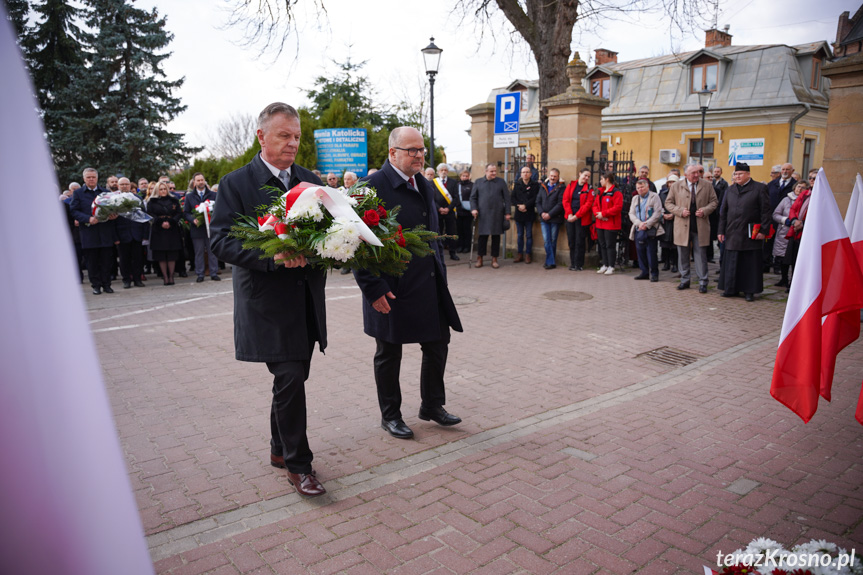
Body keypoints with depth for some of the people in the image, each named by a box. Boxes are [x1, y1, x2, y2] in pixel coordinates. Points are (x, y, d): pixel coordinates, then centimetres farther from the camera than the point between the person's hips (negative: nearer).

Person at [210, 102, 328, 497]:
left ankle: (280, 448, 34)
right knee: (290, 379, -7)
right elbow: (220, 242, -12)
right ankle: (297, 464, 10)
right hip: (268, 301, -5)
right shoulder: (236, 183, -4)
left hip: (307, 298, 6)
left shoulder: (311, 181, 11)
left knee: (293, 378, 15)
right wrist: (271, 256, -27)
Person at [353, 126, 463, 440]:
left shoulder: (426, 186, 11)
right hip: (391, 290, -7)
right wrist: (373, 288, -19)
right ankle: (390, 416, 27)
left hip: (429, 285, 7)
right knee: (388, 355, 9)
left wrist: (440, 272, 13)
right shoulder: (373, 187, -14)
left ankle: (432, 405, 34)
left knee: (438, 345, 13)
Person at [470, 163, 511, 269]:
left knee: (496, 237, 4)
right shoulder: (478, 182, 8)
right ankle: (479, 259, 11)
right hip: (483, 215, 0)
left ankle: (494, 259, 14)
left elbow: (507, 198, 5)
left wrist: (507, 213, -1)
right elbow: (473, 197, 9)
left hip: (497, 215, 0)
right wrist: (473, 209, -6)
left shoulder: (501, 182, 7)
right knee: (482, 236, 1)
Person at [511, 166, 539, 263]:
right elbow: (513, 198, 6)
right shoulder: (517, 184, 11)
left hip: (529, 213, -3)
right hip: (519, 213, 3)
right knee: (520, 235, 7)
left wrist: (525, 205, -15)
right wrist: (519, 205, -10)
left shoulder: (535, 185, 2)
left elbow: (535, 198, -7)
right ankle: (520, 254, 13)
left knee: (529, 235, 1)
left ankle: (528, 254, 7)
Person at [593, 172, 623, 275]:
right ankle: (604, 265, 20)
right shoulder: (600, 192, 16)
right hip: (600, 223, 8)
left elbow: (618, 207, -18)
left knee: (610, 245, -4)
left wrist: (603, 214, -19)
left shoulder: (616, 192, -10)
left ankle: (611, 267, 3)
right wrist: (597, 213, -7)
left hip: (611, 224, -8)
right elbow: (595, 205, 15)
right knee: (602, 245, 12)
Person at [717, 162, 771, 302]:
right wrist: (721, 231, 8)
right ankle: (731, 289, 17)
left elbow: (766, 211, -4)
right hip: (732, 234, 4)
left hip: (751, 234, -4)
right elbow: (723, 212, 13)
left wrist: (763, 230, -11)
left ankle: (749, 290, 10)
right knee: (731, 262, 8)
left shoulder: (759, 188, -2)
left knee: (750, 263, 2)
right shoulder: (730, 189, 11)